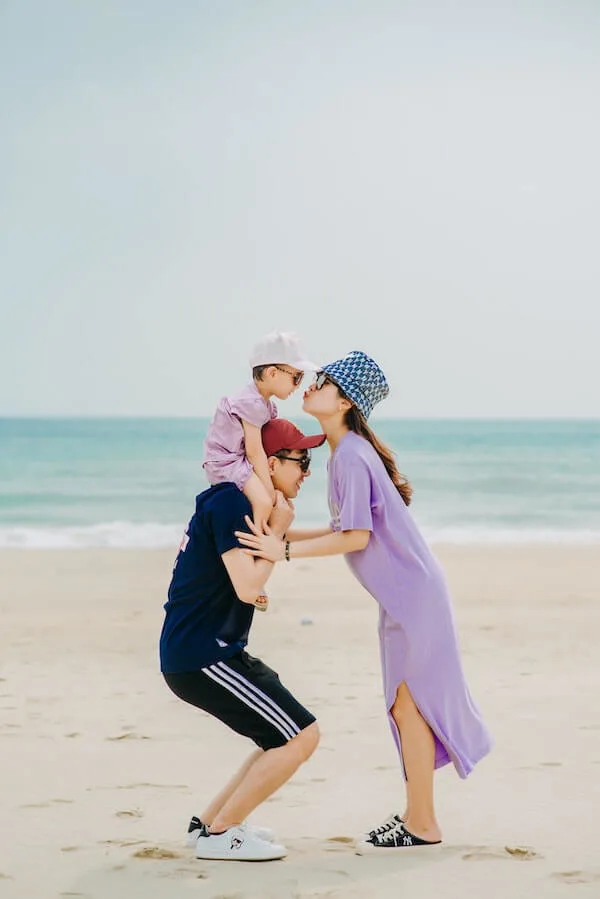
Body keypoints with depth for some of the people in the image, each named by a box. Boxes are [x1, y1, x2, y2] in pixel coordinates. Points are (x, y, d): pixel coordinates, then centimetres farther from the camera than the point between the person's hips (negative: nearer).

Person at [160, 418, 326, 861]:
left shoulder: (240, 501, 16)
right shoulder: (230, 503, -15)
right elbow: (248, 587, -23)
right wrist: (277, 530, -10)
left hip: (211, 651, 10)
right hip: (201, 657, -10)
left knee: (293, 732, 16)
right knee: (301, 736, -11)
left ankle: (209, 821, 19)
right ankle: (218, 834, -2)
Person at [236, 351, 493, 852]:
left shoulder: (351, 456, -19)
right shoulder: (345, 452, 10)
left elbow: (356, 536, -22)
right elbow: (349, 530, 12)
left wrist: (285, 552, -21)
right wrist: (284, 537, 11)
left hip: (412, 593, -10)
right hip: (402, 593, 10)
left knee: (410, 702, -3)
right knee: (408, 704, 15)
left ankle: (422, 825, 5)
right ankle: (417, 813, 25)